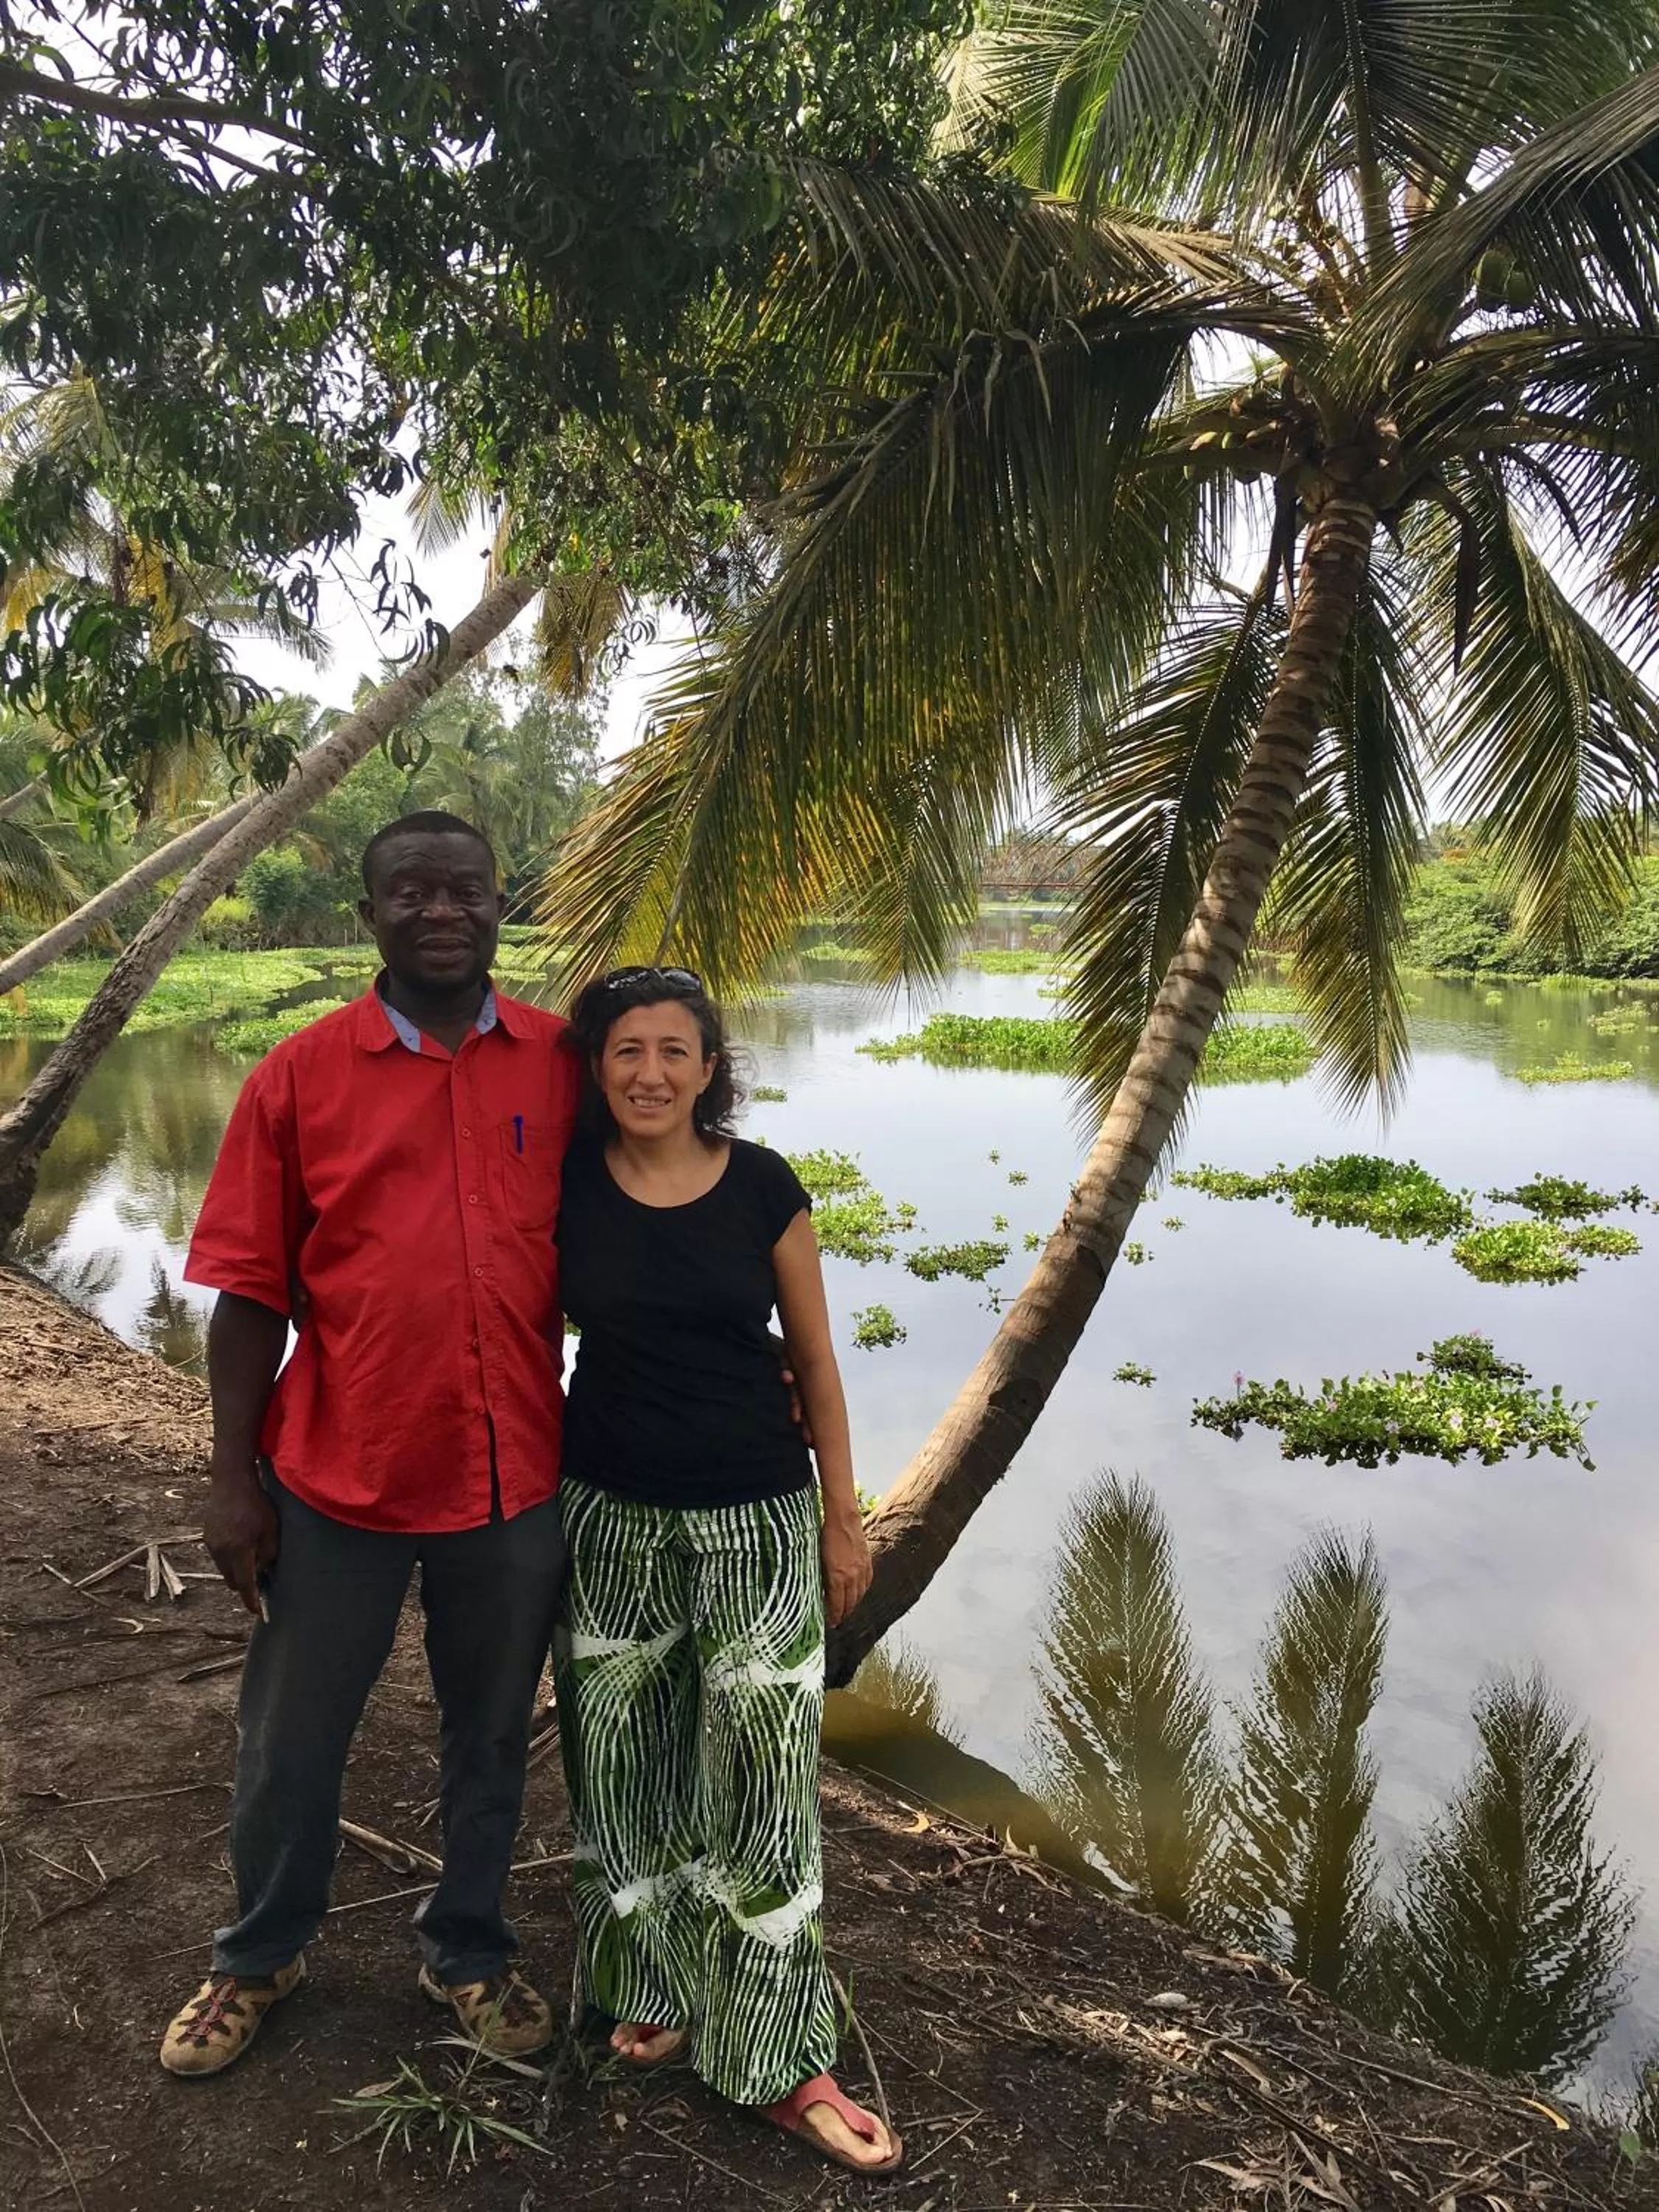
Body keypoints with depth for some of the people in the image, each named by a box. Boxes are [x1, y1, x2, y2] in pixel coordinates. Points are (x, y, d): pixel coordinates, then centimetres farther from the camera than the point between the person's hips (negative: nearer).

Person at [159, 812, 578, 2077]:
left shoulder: (561, 1063, -2)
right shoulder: (300, 1076, -5)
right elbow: (252, 1292, -4)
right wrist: (232, 1477, -5)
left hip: (516, 1472, 1)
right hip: (339, 1473, -1)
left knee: (492, 1733, 18)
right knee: (293, 1737, 17)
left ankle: (469, 1951, 42)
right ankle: (260, 1958, 44)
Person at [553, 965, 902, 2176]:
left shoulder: (763, 1186, -8)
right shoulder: (565, 1183, -6)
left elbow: (815, 1357, 0)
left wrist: (844, 1515, 2)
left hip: (757, 1520, -1)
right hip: (610, 1518, 1)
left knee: (763, 1781, 4)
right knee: (625, 1764, 15)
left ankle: (784, 2064, 20)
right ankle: (654, 1986, 40)